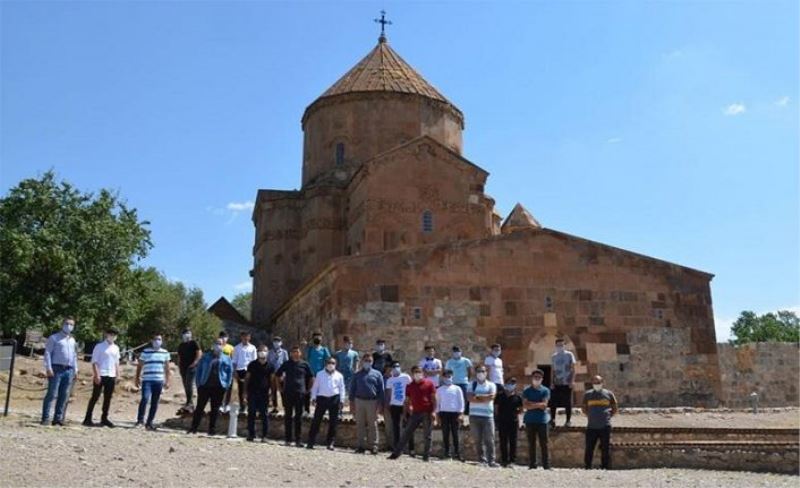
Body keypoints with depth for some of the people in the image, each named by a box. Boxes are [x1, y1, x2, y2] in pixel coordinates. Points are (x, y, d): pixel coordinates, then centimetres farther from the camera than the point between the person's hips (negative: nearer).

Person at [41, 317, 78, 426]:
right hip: (56, 369, -5)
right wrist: (48, 368, -13)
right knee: (52, 394, -7)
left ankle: (58, 418, 10)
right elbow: (47, 353, -4)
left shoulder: (72, 340, 19)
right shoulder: (54, 338, 2)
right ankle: (45, 418, -2)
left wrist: (75, 369, 16)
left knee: (64, 396, 5)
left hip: (69, 370, 5)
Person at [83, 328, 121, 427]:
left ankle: (104, 418, 18)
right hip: (100, 375, -5)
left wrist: (117, 375, 11)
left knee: (108, 398, 9)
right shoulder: (99, 346, -3)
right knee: (95, 397, -2)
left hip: (111, 376, 5)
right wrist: (97, 375, -14)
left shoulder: (116, 348, 13)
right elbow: (94, 362, -7)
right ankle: (87, 419, 5)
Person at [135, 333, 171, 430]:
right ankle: (140, 419, -1)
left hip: (159, 381, 3)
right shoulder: (145, 352, 2)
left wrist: (167, 381, 9)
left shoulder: (165, 353, 8)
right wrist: (137, 379, 1)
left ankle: (149, 422, 15)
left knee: (154, 402, 5)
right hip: (147, 380, -3)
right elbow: (139, 366, 6)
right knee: (145, 398, -18)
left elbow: (167, 368, 13)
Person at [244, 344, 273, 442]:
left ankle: (264, 436, 7)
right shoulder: (252, 364, 3)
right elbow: (247, 378, 4)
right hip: (252, 393, 0)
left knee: (264, 415, 1)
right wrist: (245, 393, -2)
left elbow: (272, 380, 6)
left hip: (264, 393, 0)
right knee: (251, 414, 3)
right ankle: (251, 434, 13)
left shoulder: (269, 366, 4)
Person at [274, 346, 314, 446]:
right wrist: (280, 388, 7)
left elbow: (311, 377, 11)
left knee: (298, 416, 3)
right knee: (288, 416, 5)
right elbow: (277, 375, 13)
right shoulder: (286, 364, 5)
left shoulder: (304, 364, 3)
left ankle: (297, 440, 9)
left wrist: (308, 389, 6)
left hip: (300, 393, 0)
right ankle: (288, 439, 12)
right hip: (287, 393, 1)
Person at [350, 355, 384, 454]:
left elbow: (381, 390, 4)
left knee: (372, 425, -1)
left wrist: (380, 403, -3)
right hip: (359, 401, 2)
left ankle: (373, 446, 3)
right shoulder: (357, 375, 14)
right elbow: (352, 389, 13)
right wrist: (351, 402, 4)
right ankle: (360, 445, 10)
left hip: (372, 402, -2)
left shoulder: (377, 374, 7)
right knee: (360, 424, 4)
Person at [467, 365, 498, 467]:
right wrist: (484, 398, -9)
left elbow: (491, 397, -11)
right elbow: (469, 398, -7)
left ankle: (491, 460, -3)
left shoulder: (491, 385, 7)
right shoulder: (472, 385, 9)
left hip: (488, 416, -2)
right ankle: (482, 460, 11)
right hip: (474, 416, 2)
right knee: (478, 440, 5)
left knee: (489, 440, -5)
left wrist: (477, 397, -5)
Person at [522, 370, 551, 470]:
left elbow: (544, 405, -6)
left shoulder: (545, 390, 4)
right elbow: (525, 406, -3)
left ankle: (546, 465, 3)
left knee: (544, 444, -1)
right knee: (531, 444, 4)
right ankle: (532, 465, 8)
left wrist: (531, 403, -6)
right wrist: (538, 404, -8)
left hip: (542, 420, -1)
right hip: (530, 421, 1)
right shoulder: (527, 391, 7)